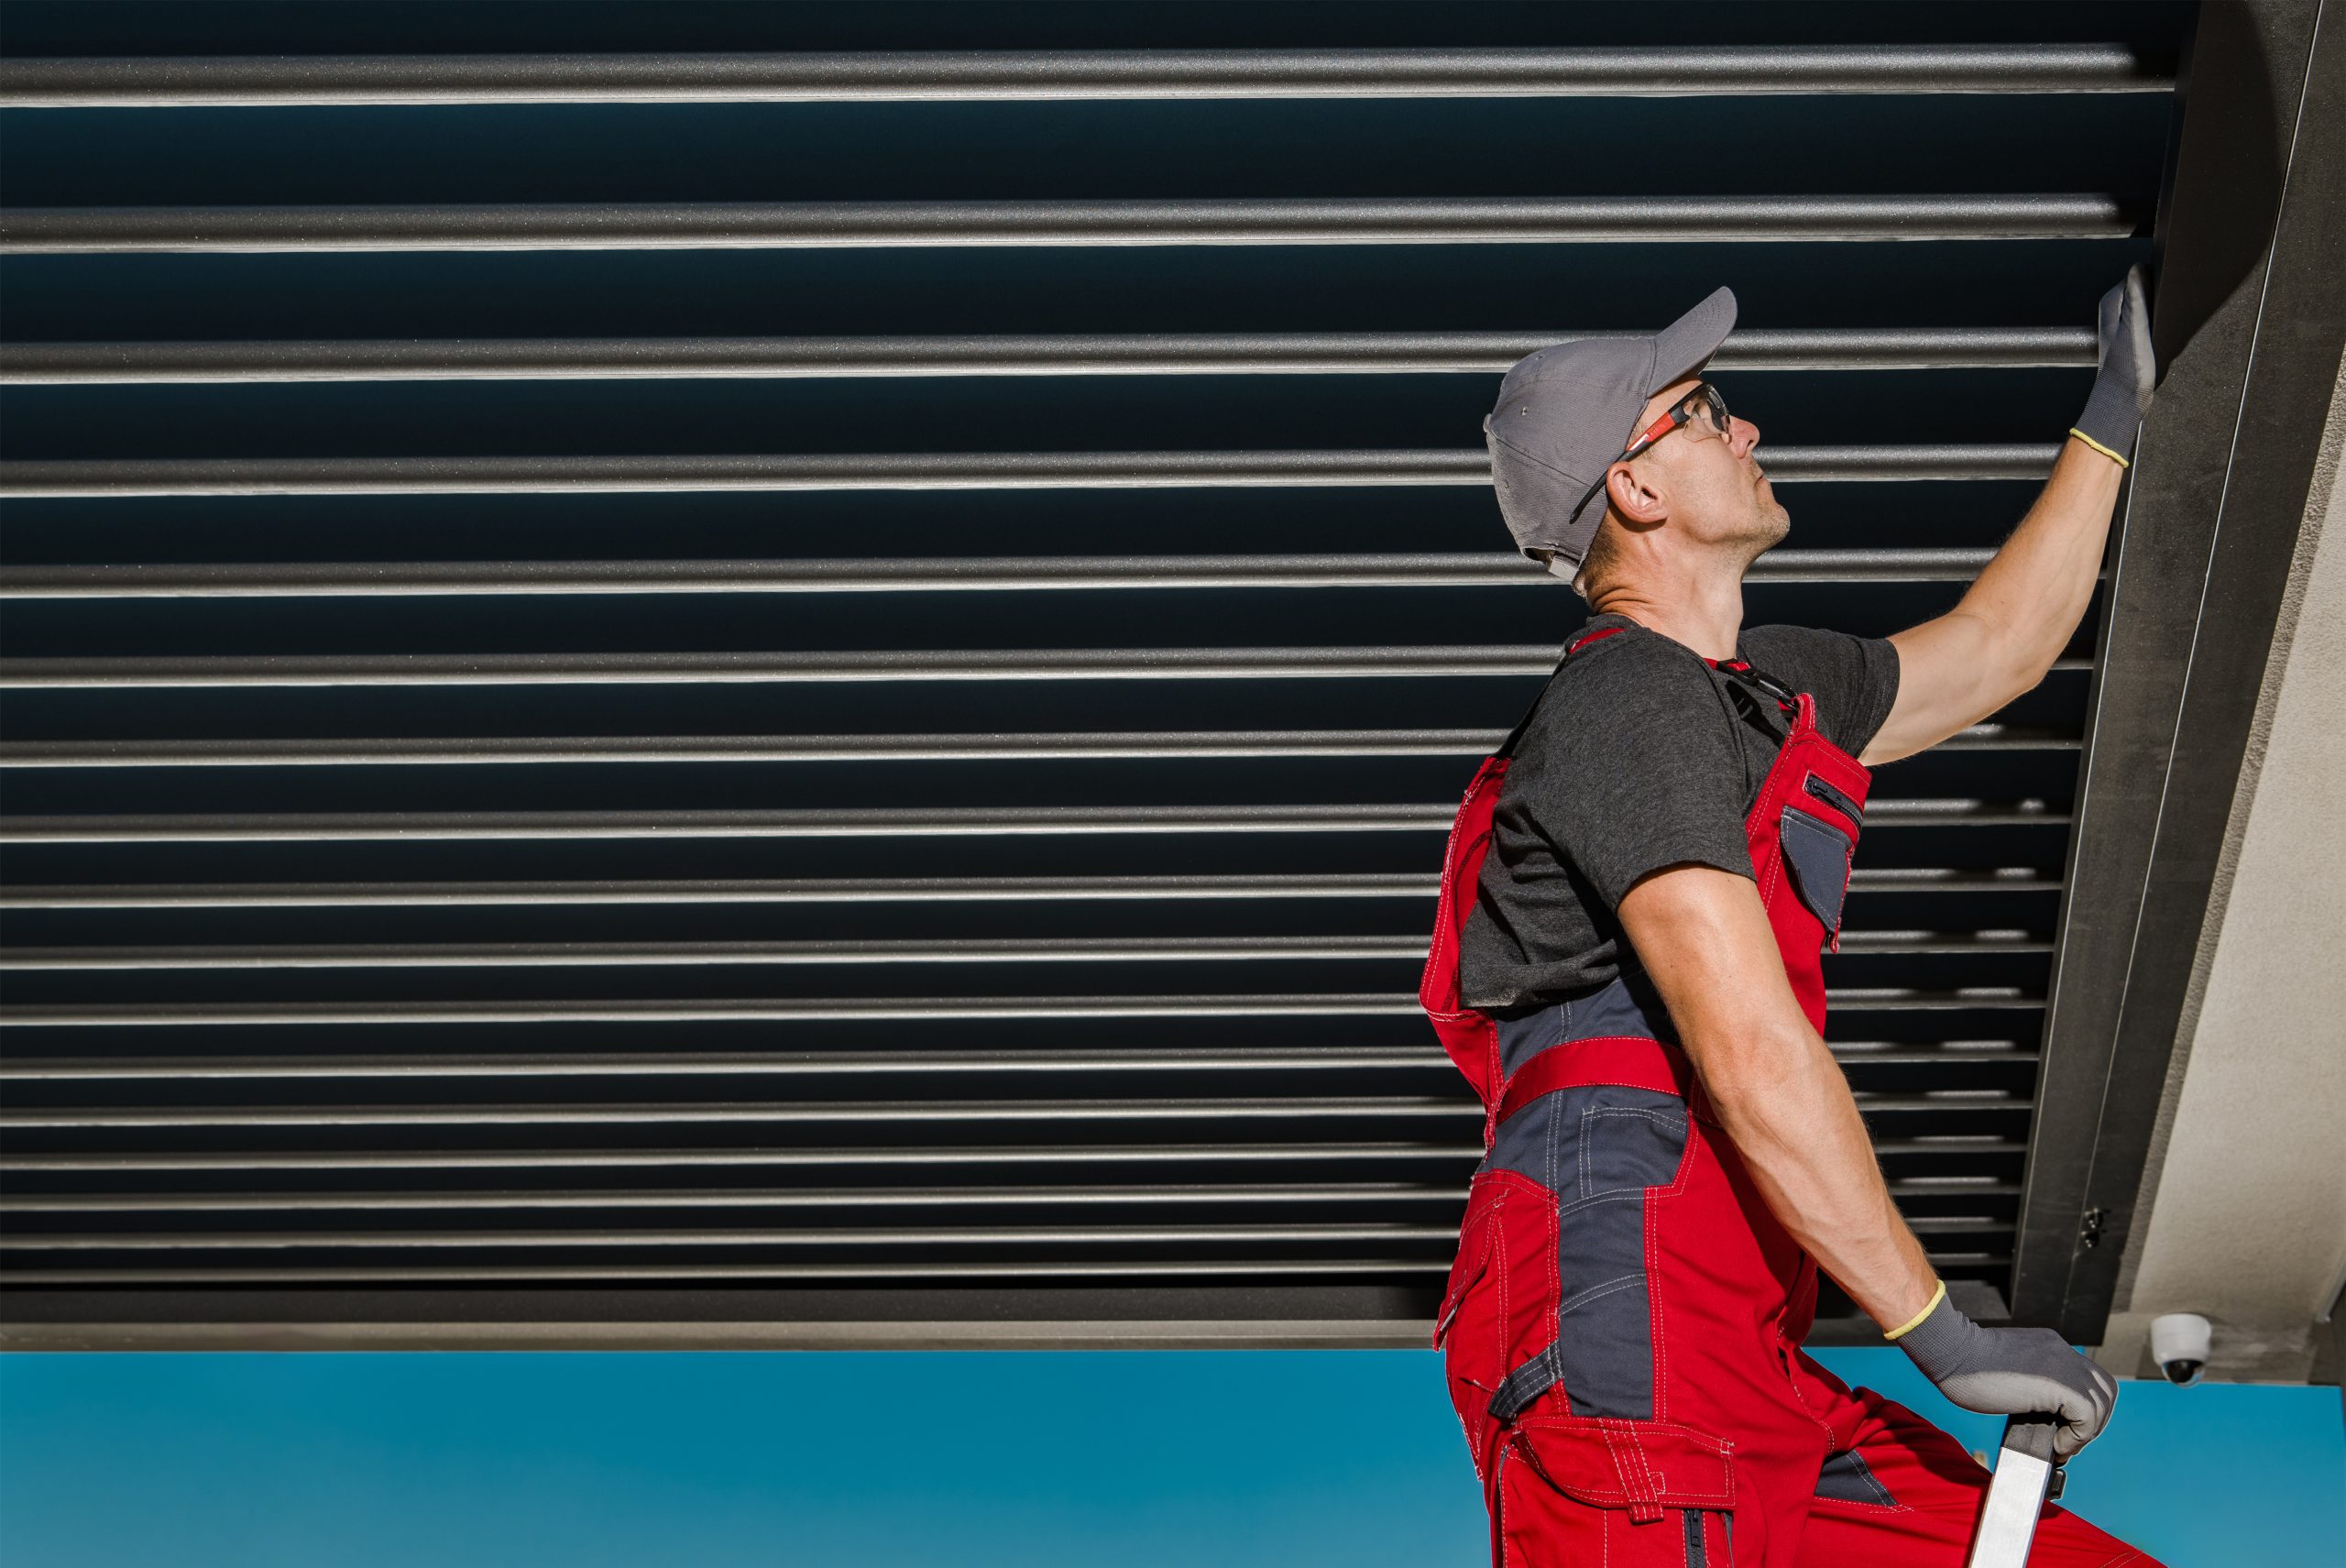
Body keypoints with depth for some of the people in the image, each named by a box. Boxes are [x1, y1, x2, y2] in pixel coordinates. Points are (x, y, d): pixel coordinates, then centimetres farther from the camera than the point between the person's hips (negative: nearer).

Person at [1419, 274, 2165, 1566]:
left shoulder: (1764, 685, 24)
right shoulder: (1634, 700, -8)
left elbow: (1993, 646, 42)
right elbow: (1749, 1049, -17)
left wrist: (2114, 417, 44)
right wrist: (1944, 1333, -16)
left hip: (1746, 1380, 10)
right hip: (1623, 1338, -10)